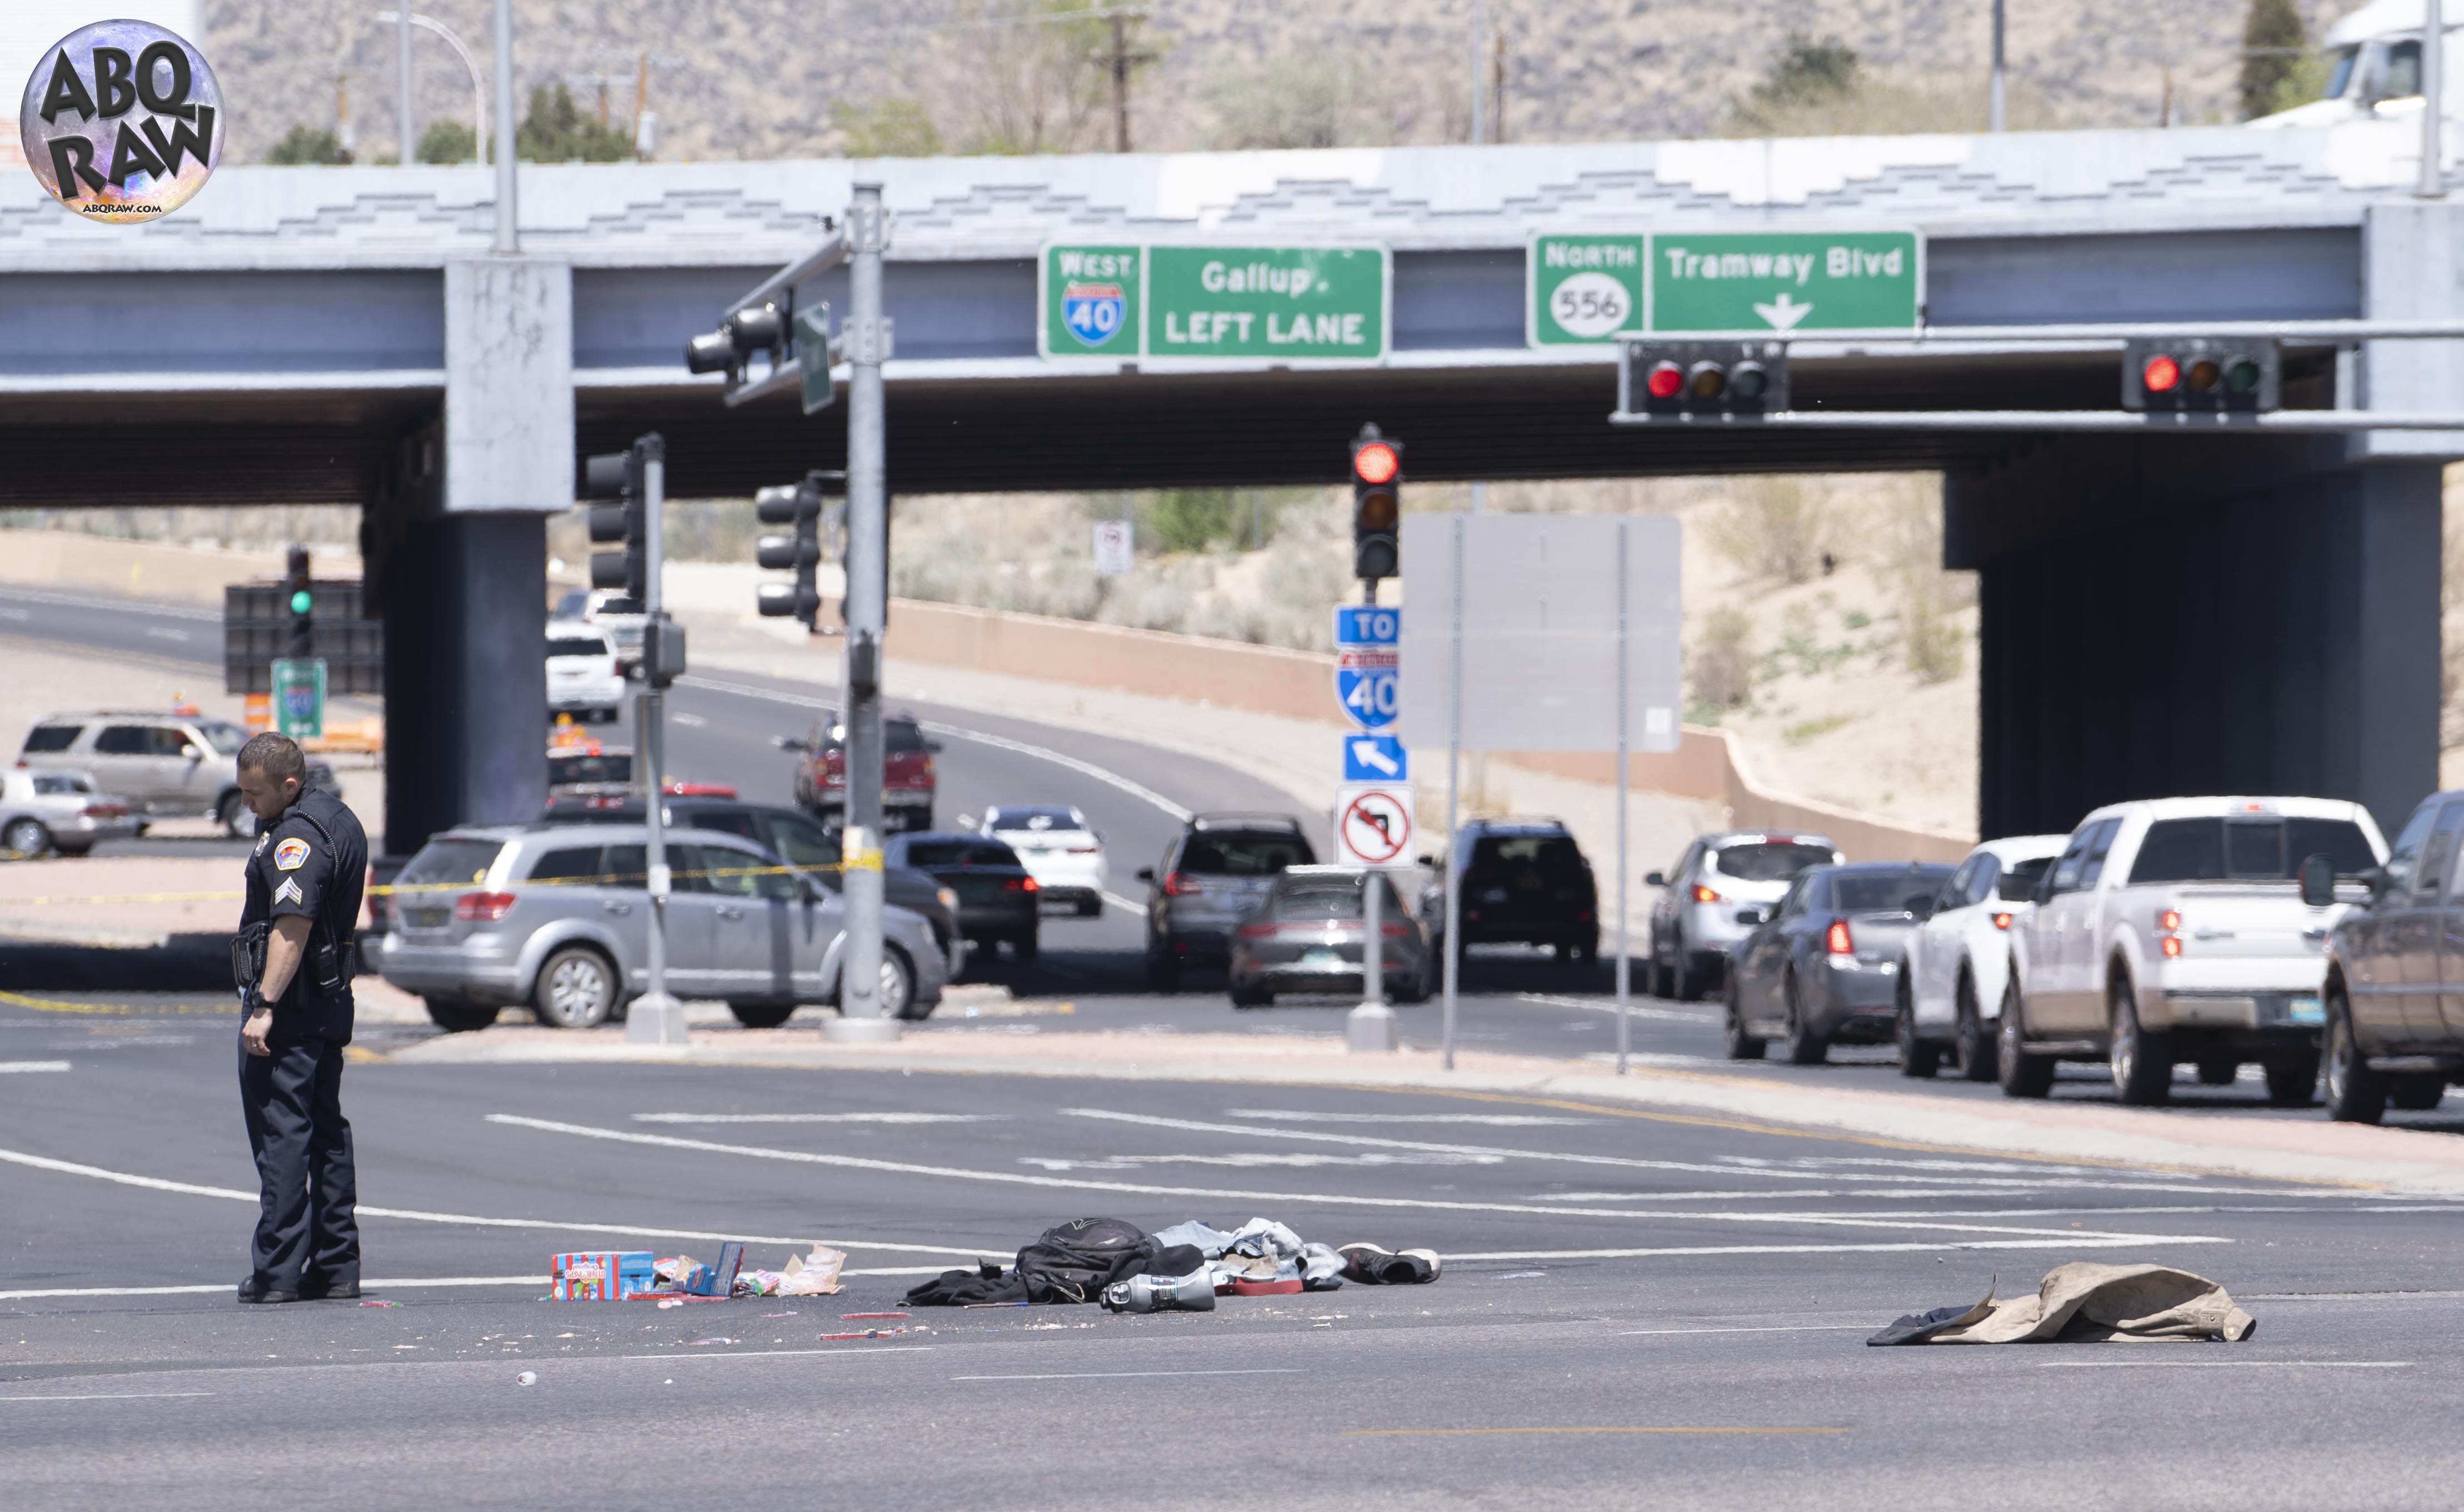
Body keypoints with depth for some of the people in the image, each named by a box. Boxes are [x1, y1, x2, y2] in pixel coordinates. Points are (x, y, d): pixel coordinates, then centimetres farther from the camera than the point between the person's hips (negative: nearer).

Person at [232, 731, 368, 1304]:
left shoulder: (297, 838, -19)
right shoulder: (337, 817, 13)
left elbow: (292, 928, -26)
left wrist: (264, 1007, -28)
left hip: (289, 1000, -10)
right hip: (331, 1000, 10)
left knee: (280, 1133, -8)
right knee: (326, 1131, 13)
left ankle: (277, 1272, -9)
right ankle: (336, 1266, 15)